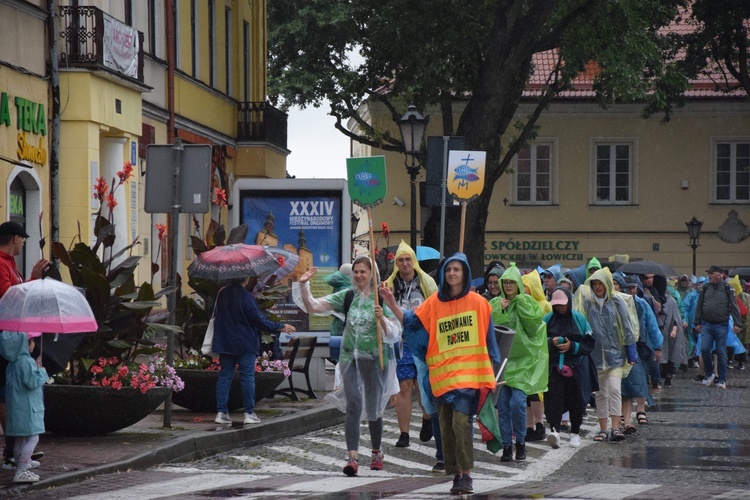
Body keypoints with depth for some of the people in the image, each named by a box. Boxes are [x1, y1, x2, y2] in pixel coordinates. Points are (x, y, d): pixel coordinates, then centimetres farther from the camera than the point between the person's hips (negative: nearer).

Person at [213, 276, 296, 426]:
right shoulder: (246, 297, -16)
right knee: (248, 377, 1)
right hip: (245, 343, -5)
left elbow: (217, 316, 15)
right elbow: (259, 320, -14)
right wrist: (280, 327, -2)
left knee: (225, 376, 8)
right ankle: (249, 413, 1)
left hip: (225, 343, 5)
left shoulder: (222, 294, 3)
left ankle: (221, 412, 4)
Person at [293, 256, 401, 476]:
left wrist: (382, 319, -23)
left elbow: (394, 334, -5)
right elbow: (312, 306, 3)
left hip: (376, 359, -1)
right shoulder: (347, 297, 5)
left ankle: (376, 452, 32)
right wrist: (303, 285, -10)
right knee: (353, 406, -14)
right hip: (351, 358, 1)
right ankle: (353, 457, -22)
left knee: (373, 408, 10)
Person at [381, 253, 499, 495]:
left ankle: (466, 474, -15)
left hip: (468, 372, -3)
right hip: (442, 373, 3)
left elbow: (488, 337, 8)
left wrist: (491, 370, 8)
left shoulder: (477, 302, 3)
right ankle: (456, 473, 13)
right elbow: (412, 323, 5)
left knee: (461, 421, -17)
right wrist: (393, 305, -7)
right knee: (446, 425, 4)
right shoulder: (434, 303, 8)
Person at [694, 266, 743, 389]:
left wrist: (737, 323, -11)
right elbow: (699, 306, 12)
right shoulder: (705, 288, 7)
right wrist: (697, 323, 9)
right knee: (704, 349, -8)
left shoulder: (727, 289, -2)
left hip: (721, 326, -2)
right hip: (706, 325, 2)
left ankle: (722, 379, 11)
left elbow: (734, 307, -3)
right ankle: (709, 373, 13)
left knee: (721, 353, 2)